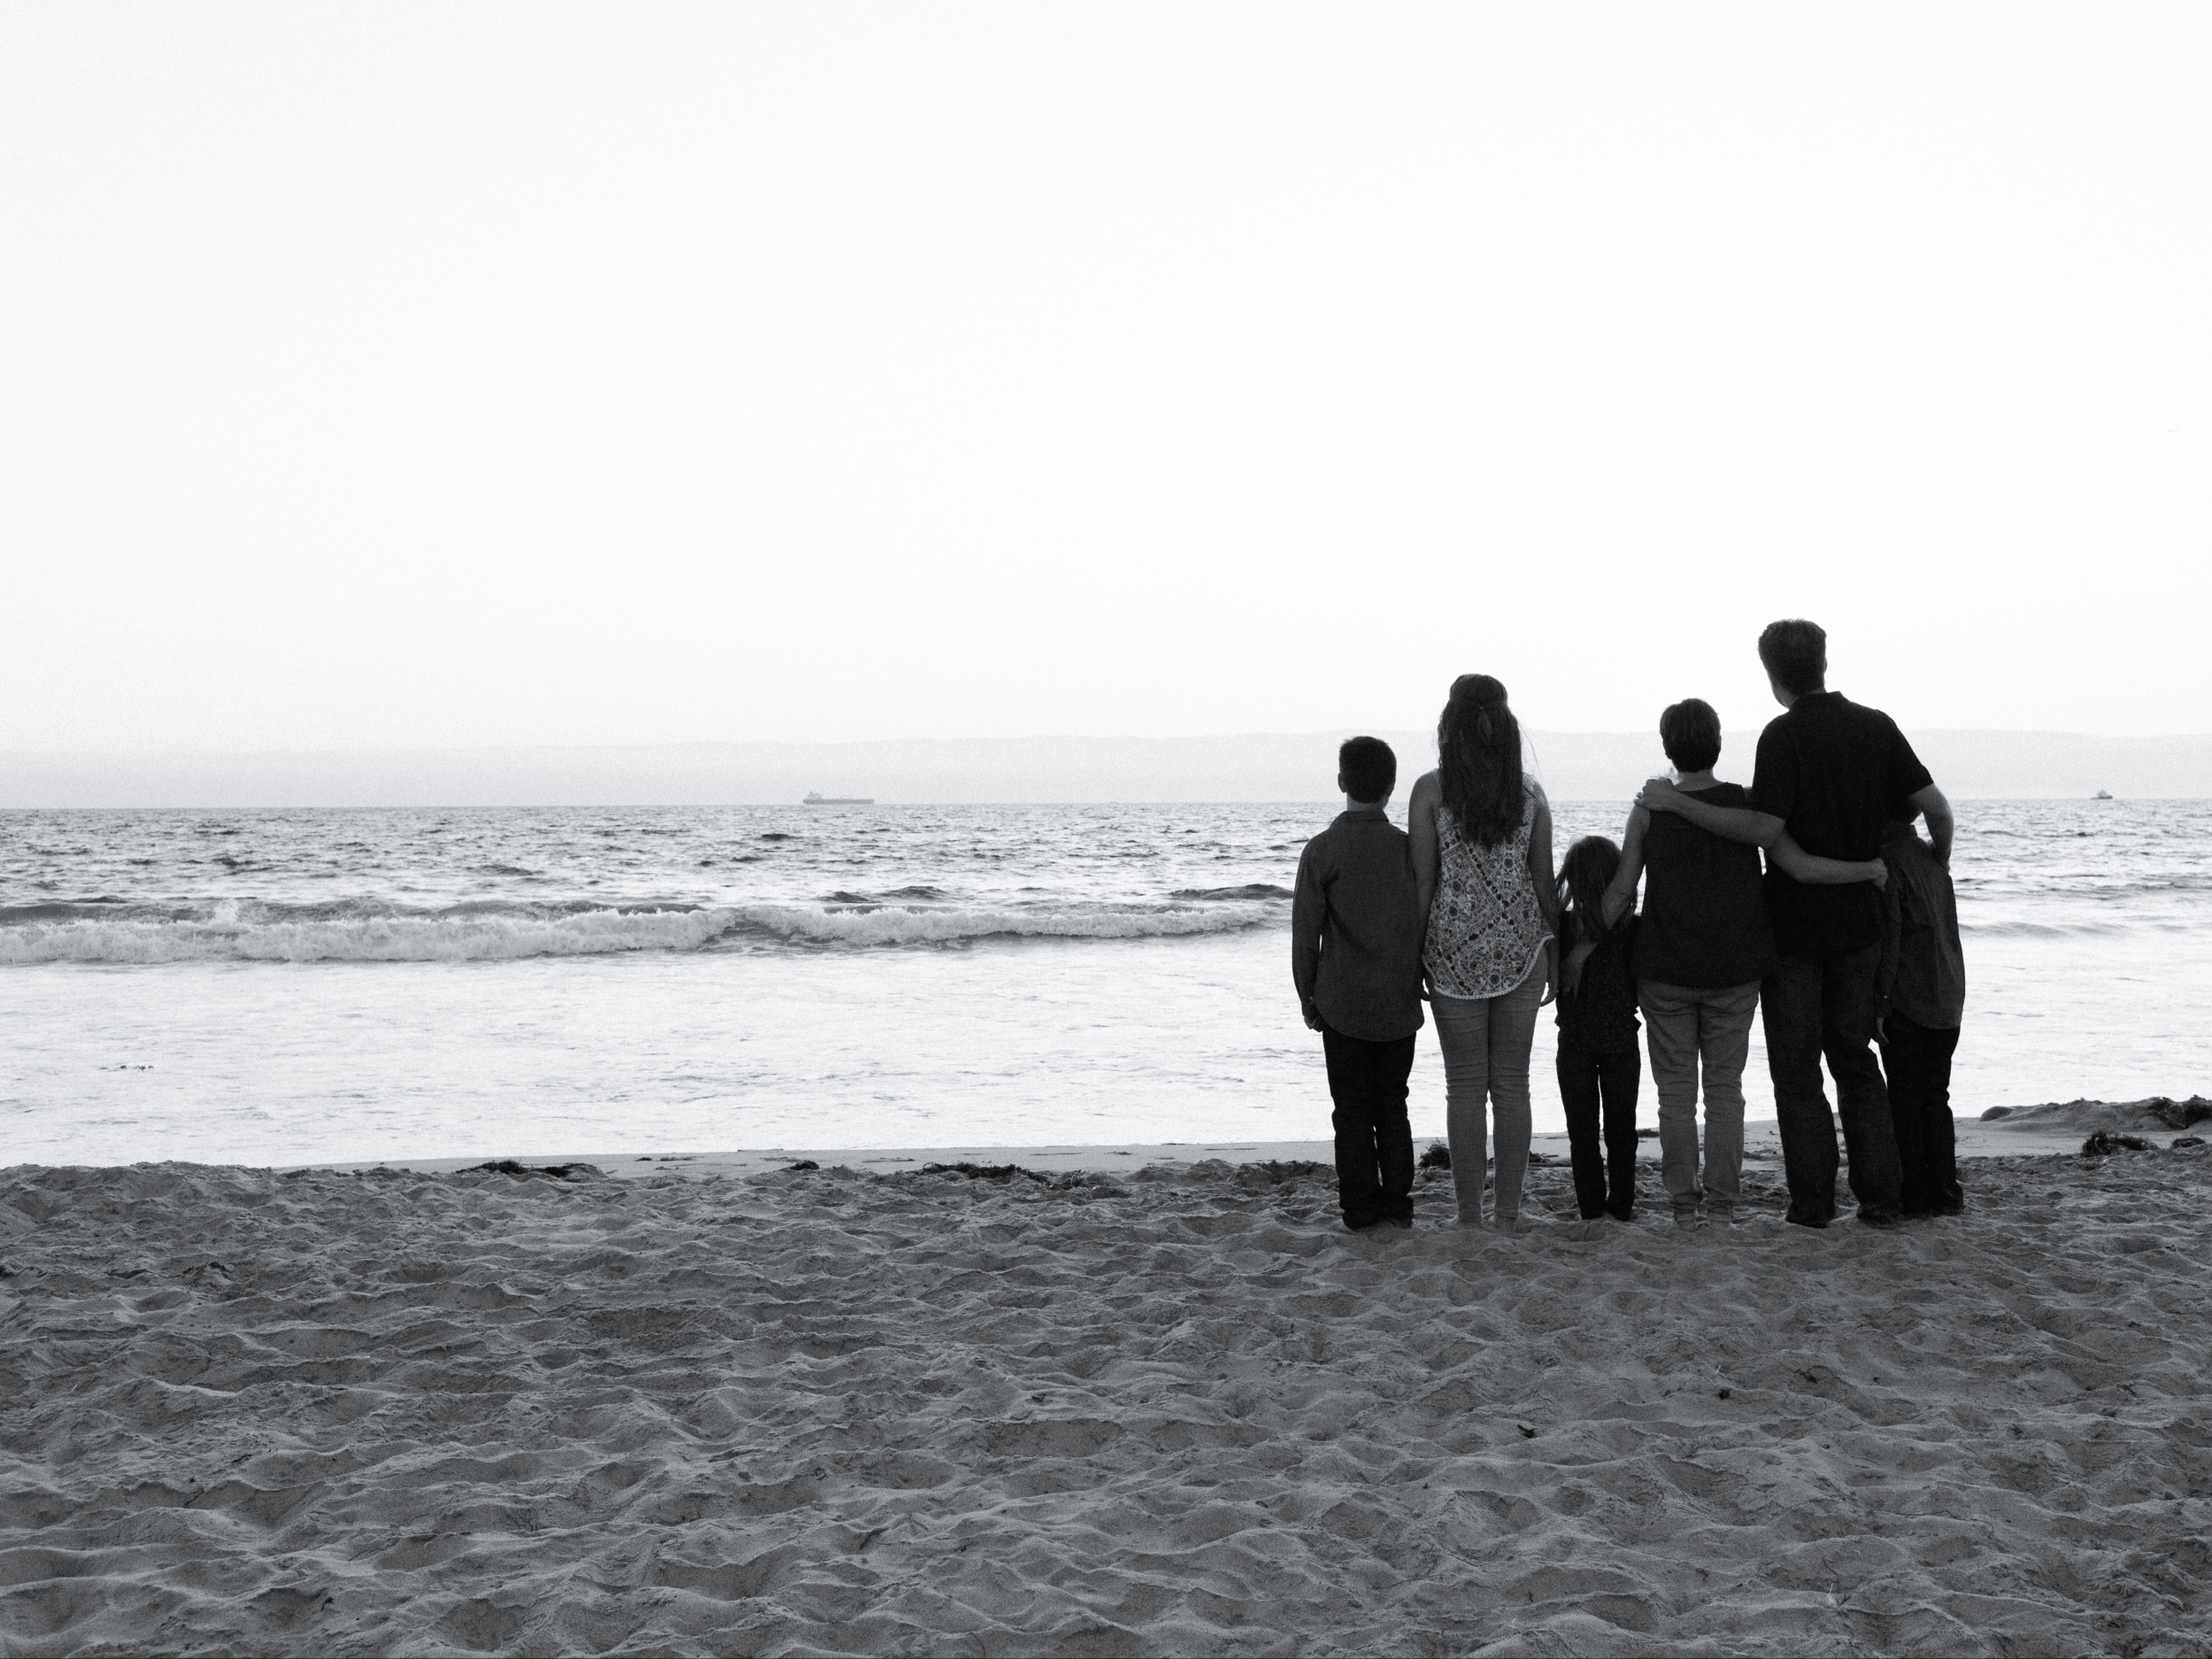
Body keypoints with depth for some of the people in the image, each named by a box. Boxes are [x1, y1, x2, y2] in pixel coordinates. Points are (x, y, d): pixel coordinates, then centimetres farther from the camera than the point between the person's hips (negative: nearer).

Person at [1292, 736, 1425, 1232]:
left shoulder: (1322, 851, -10)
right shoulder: (1409, 848, -4)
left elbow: (1305, 932, -7)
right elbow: (1428, 924, 2)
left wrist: (1307, 997, 4)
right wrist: (1423, 983, 15)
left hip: (1343, 1005, -2)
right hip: (1401, 1005, 2)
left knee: (1352, 1111, 7)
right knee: (1393, 1107, 14)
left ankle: (1361, 1210, 8)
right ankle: (1397, 1205, 13)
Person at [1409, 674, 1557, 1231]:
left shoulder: (1431, 790, -6)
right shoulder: (1530, 792, 2)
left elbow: (1423, 881, -7)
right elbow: (1544, 880, 5)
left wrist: (1415, 954, 1)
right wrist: (1553, 953, 13)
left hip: (1455, 952, -2)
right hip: (1521, 948, 2)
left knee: (1465, 1085, 4)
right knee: (1512, 1082, 8)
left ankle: (1469, 1214, 5)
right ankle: (1508, 1212, 10)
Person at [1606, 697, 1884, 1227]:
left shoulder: (1649, 810, -6)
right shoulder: (1747, 804, -6)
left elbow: (1620, 894, -5)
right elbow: (1800, 867, -11)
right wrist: (1871, 867, 1)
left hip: (1665, 974, -1)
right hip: (1733, 974, 1)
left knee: (1676, 1093, 7)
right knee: (1725, 1089, 9)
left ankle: (1683, 1204, 6)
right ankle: (1722, 1203, 6)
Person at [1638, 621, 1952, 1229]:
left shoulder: (1784, 735, -14)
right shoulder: (1876, 727, 2)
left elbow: (1764, 828, -22)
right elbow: (1936, 807, 2)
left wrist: (1676, 803, -18)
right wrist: (1936, 869, 20)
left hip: (1794, 925, -5)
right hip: (1859, 922, 5)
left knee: (1797, 1069, 4)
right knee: (1855, 1059, 15)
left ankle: (1812, 1202, 3)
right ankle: (1880, 1197, 10)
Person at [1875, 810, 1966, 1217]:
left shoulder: (1887, 862, -13)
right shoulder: (1934, 858, 11)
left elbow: (1888, 937, -16)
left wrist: (1878, 1004, -14)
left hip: (1906, 1001, -7)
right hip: (1948, 1000, 7)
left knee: (1905, 1096, 1)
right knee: (1936, 1096, 12)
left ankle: (1914, 1194, 2)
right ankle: (1945, 1193, 12)